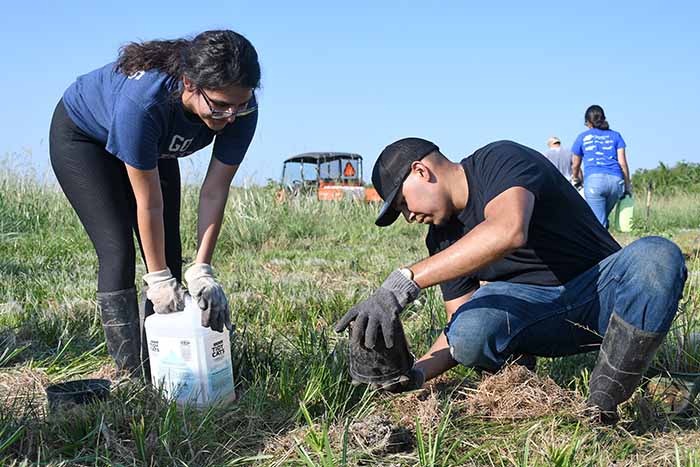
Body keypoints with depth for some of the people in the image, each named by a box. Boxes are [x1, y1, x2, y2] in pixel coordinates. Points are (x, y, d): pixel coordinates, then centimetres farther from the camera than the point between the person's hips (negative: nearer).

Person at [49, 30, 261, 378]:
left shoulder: (239, 109, -30)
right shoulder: (143, 103, -44)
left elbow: (214, 192, -24)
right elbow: (149, 205, -35)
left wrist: (202, 272, -28)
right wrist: (159, 281, -27)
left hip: (153, 148, 5)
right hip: (83, 135, -5)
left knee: (168, 254, -3)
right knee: (117, 252, -15)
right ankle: (132, 373, -11)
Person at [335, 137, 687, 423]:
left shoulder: (500, 160, -15)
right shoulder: (442, 238, 6)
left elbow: (508, 231, -39)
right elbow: (459, 332, 5)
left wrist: (405, 282, -43)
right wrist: (415, 374, -15)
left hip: (600, 288, -3)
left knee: (657, 256, -37)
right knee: (468, 335, -30)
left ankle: (601, 409, -27)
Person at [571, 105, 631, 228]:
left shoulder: (582, 137, 14)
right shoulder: (615, 136, 17)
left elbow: (575, 166, 24)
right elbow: (622, 163, 11)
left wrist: (576, 180, 43)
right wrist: (628, 185, 19)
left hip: (594, 180, -3)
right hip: (616, 180, 3)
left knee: (598, 223, -6)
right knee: (603, 217, 16)